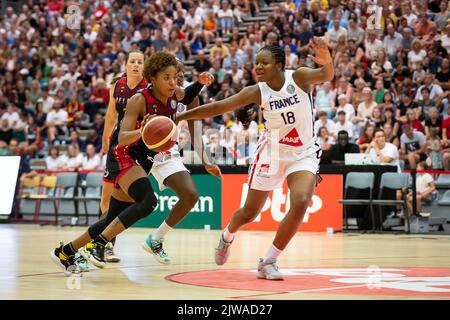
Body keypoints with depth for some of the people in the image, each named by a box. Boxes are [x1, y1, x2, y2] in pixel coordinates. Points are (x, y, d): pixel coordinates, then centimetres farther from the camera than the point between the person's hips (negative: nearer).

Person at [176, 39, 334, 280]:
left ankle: (268, 262, -9)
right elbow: (217, 108, -8)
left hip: (304, 154, -1)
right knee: (249, 212, 10)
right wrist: (179, 117, -11)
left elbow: (327, 75, -38)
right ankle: (227, 236, 47)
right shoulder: (257, 92, -13)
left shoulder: (299, 77, -18)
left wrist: (327, 61, -62)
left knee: (301, 203, -25)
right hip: (271, 152, 1)